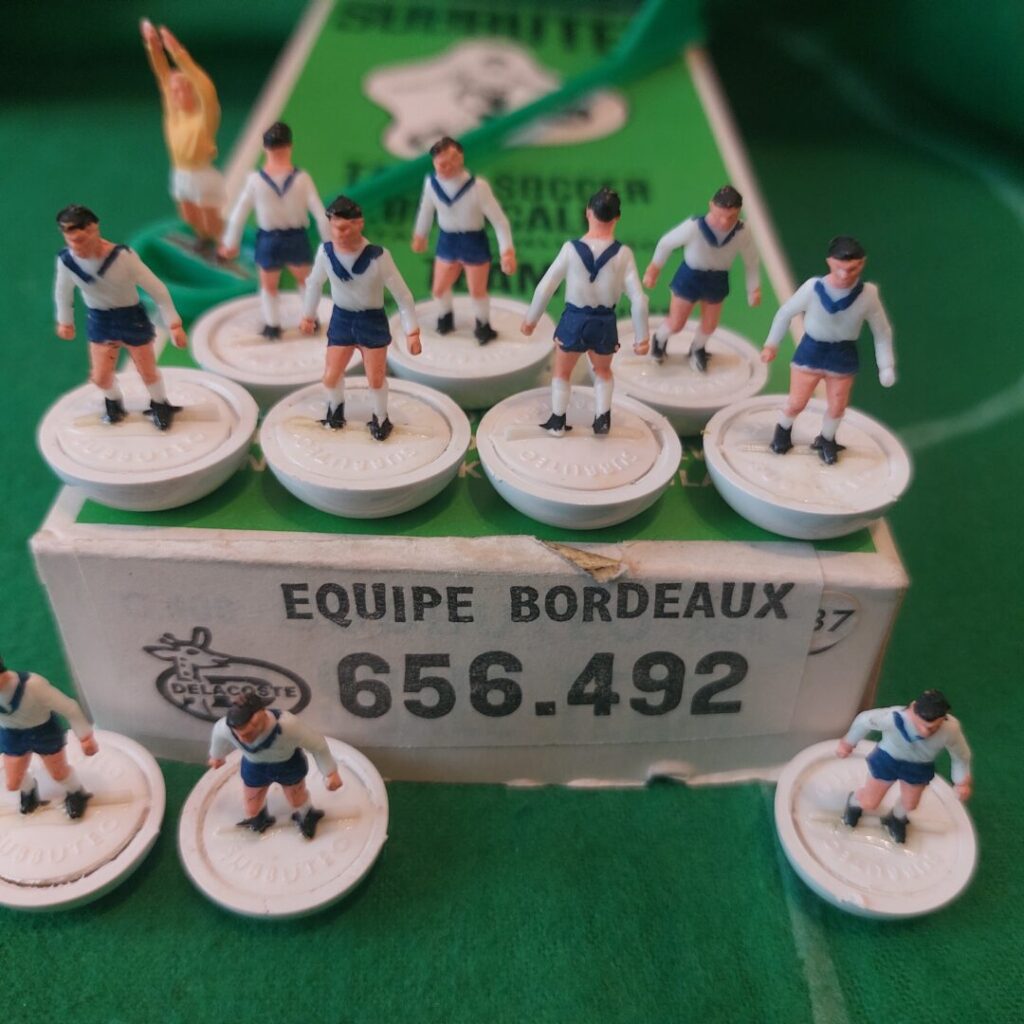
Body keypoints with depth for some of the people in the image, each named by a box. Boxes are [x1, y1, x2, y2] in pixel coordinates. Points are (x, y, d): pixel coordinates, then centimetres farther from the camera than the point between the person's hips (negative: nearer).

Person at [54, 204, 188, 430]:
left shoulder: (122, 256, -31)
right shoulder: (66, 260, -21)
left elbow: (157, 289, -22)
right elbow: (63, 292, 1)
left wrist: (174, 324, -19)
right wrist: (65, 321, 16)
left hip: (131, 317, -2)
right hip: (100, 320, 3)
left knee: (148, 372, 12)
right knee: (100, 378, 6)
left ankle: (160, 405, 44)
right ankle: (113, 401, 42)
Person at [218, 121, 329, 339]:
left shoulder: (255, 179, -15)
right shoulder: (301, 178, -16)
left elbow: (239, 214, -7)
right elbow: (320, 213, -13)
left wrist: (230, 243, 5)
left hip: (269, 240, 0)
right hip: (296, 238, 1)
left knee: (268, 285, 23)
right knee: (304, 279, 28)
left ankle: (272, 325, 29)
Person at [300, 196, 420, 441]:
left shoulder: (378, 257, -26)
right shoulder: (326, 251, -17)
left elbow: (402, 294, -17)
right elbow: (314, 283, 4)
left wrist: (412, 331, -16)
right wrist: (308, 315, 14)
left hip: (372, 320, -2)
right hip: (341, 318, 3)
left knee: (375, 380, 5)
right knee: (330, 378, 6)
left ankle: (380, 419, 33)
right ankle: (336, 407, 40)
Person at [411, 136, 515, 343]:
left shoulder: (478, 186, -28)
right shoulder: (431, 182, -16)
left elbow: (499, 219, -21)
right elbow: (426, 209, 5)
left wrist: (507, 251, -28)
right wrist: (419, 236, 19)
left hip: (474, 243, -3)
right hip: (447, 241, 4)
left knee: (477, 292, 8)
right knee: (439, 290, 15)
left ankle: (483, 326, 39)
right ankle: (446, 316, 49)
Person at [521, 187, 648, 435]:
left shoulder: (571, 248, -15)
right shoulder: (623, 253, -14)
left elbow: (545, 288, -9)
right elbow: (639, 300, -14)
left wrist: (531, 319, 5)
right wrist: (642, 337, -2)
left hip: (574, 319, -1)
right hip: (605, 323, 1)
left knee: (562, 372, 25)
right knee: (603, 372, 31)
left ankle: (557, 421, 36)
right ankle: (602, 419, 30)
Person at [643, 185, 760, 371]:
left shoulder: (743, 233, -26)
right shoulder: (694, 227, -34)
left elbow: (751, 261, -7)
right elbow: (667, 242, -16)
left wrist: (754, 289, -3)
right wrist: (654, 268, -5)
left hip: (717, 280, 3)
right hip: (690, 276, -3)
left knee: (709, 325, 17)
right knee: (676, 324, 7)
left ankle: (698, 349, 52)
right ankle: (659, 340, 44)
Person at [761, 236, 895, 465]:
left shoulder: (868, 294, -22)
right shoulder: (813, 287, -25)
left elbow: (882, 332, -7)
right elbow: (786, 312, -7)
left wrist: (887, 366, -8)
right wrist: (772, 344, 2)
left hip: (844, 355, 1)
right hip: (811, 350, -1)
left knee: (837, 408, 15)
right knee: (796, 403, 6)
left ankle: (826, 440, 45)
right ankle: (783, 430, 40)